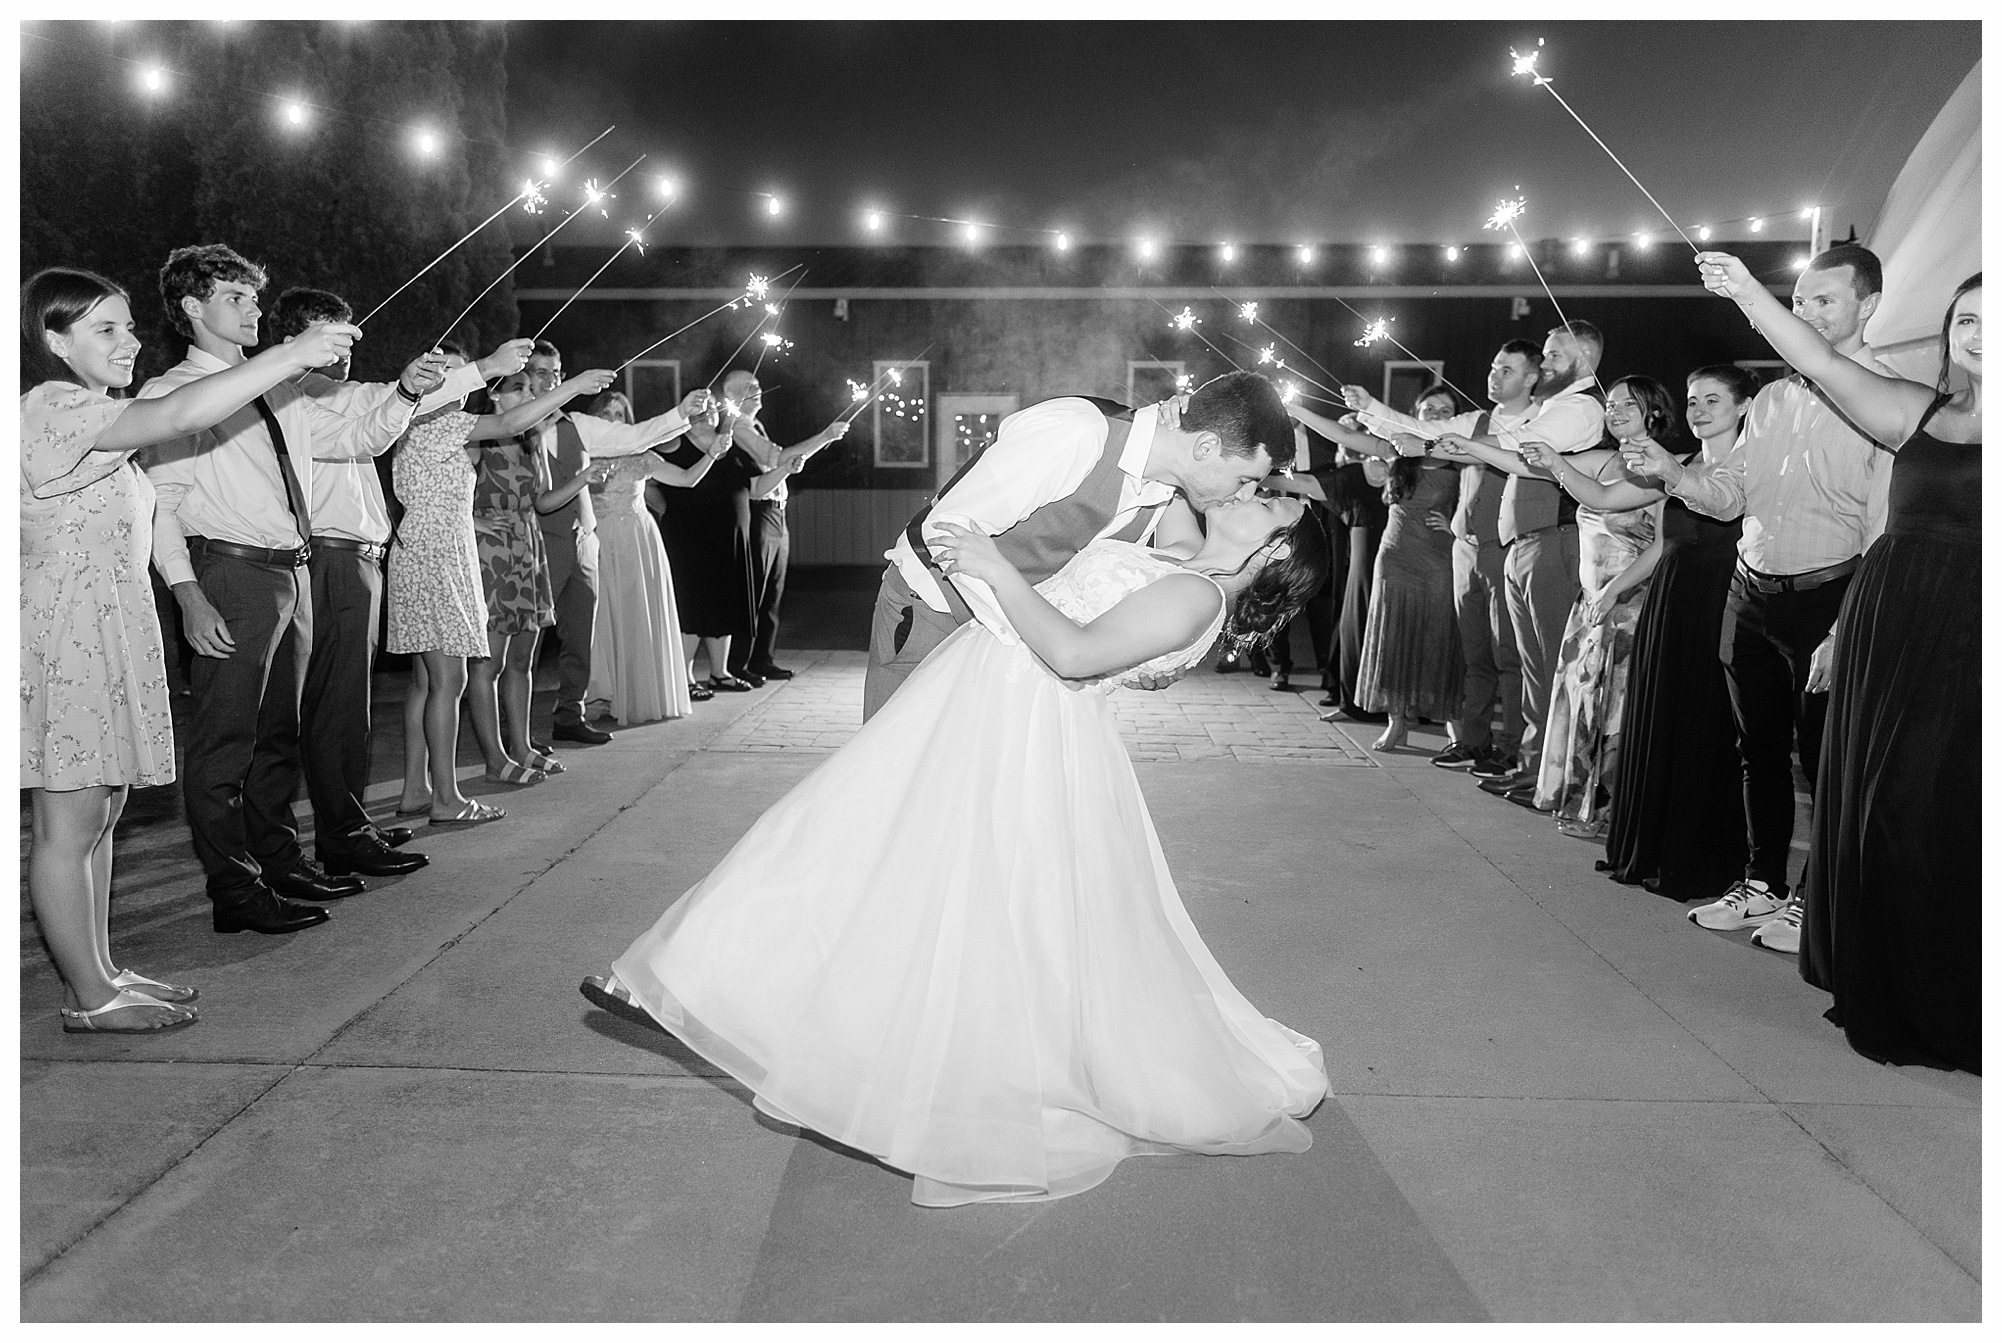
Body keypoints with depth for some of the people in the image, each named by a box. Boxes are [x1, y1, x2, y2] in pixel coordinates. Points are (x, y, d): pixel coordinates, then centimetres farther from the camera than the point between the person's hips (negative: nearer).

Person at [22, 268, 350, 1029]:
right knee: (67, 827, -3)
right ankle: (90, 998, 4)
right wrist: (295, 354, -29)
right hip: (67, 632, -10)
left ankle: (100, 972, 22)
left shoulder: (90, 421, 20)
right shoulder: (54, 409, -13)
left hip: (110, 631, 10)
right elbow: (181, 414, -28)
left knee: (99, 816, 13)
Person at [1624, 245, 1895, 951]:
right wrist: (1674, 471, -6)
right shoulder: (1772, 398, 13)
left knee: (1823, 755, 2)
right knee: (1758, 748, 13)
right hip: (1750, 594, 6)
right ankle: (1762, 886, 26)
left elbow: (1885, 528, -14)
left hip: (1828, 595, -6)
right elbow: (1730, 491, 13)